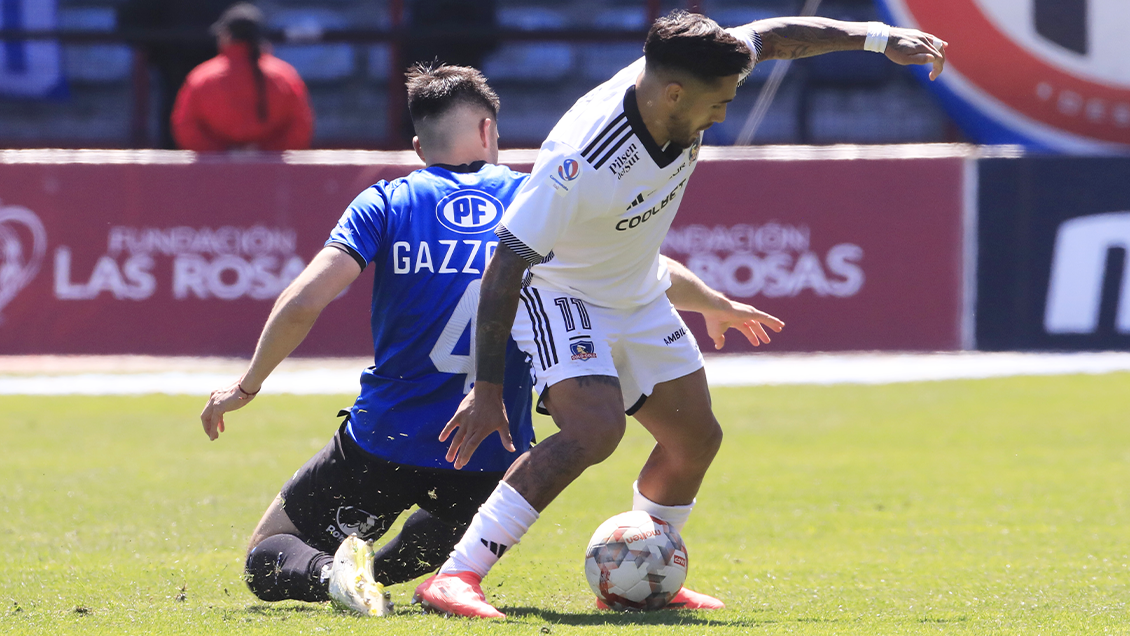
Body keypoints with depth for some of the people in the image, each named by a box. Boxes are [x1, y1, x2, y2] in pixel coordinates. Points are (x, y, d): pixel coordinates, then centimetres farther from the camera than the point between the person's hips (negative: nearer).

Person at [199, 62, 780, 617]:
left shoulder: (386, 203, 0)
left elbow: (303, 303, -9)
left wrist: (247, 386, 4)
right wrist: (717, 306, 30)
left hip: (382, 446, -2)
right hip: (492, 462, 2)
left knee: (267, 558, 14)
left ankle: (330, 571, -21)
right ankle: (384, 570, 4)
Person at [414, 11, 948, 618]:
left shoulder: (681, 78, -19)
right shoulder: (584, 160, -38)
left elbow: (770, 36, 1)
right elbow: (507, 265, -33)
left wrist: (878, 36, -1)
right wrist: (487, 390, -32)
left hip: (638, 297, 8)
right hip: (560, 292, -8)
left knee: (695, 439, 11)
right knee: (595, 428, -30)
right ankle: (455, 576, -29)